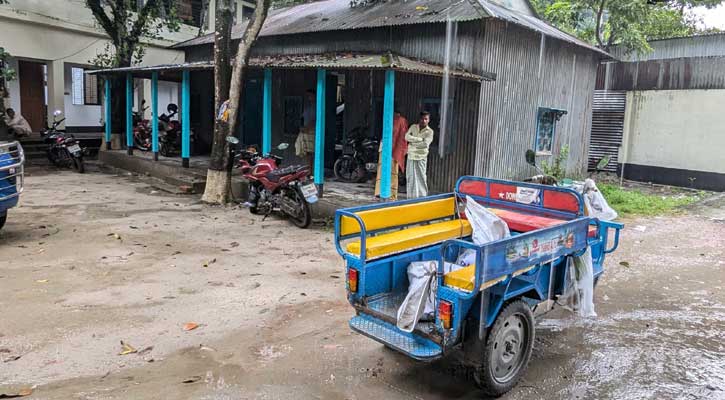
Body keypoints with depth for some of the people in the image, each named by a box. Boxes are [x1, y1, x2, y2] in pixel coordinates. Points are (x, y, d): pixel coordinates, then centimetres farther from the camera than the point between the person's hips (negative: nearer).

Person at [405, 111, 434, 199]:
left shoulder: (429, 131, -1)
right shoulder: (413, 127, 8)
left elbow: (425, 144, -15)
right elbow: (407, 137, -7)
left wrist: (413, 143, -8)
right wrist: (420, 139, -12)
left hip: (421, 157, -3)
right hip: (411, 156, 3)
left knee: (421, 178, -1)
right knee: (410, 178, 5)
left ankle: (422, 197, 3)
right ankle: (411, 197, 12)